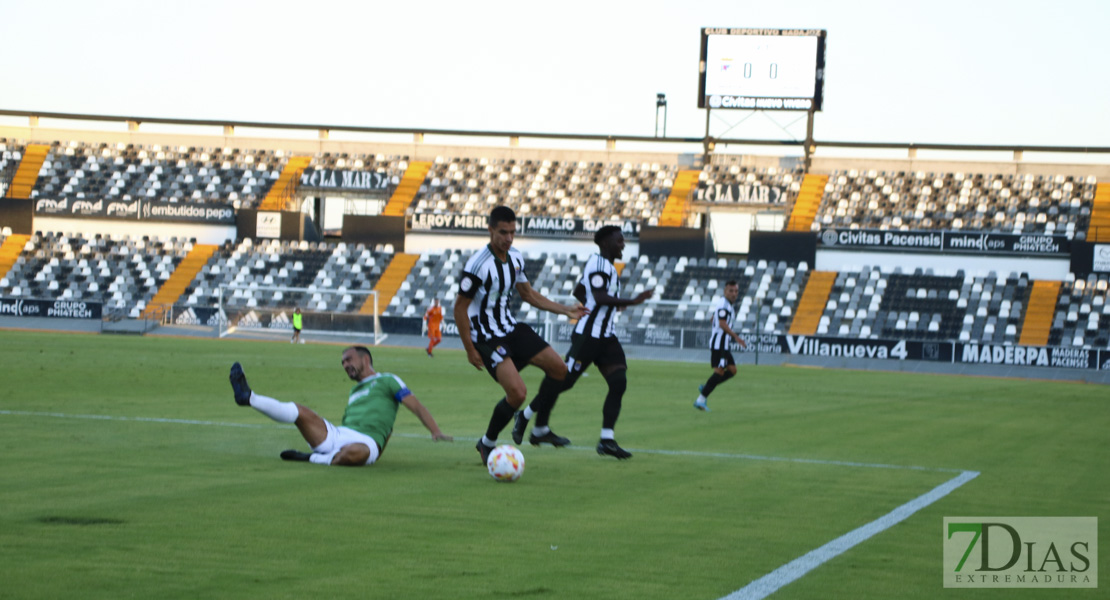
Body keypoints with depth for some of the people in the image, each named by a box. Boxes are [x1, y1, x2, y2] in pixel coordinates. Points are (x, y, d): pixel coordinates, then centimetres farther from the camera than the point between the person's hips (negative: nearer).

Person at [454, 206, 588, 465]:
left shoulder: (515, 257, 2)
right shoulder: (478, 264, -24)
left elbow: (528, 294, 17)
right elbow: (460, 308, -18)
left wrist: (565, 310, 13)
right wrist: (470, 350, -17)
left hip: (511, 328, 8)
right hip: (487, 338, -8)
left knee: (558, 368, 8)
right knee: (517, 392, -21)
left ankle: (540, 430, 23)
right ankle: (487, 444, 2)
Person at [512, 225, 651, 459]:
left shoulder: (606, 266, 17)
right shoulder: (598, 263, -13)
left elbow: (578, 291, 29)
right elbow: (600, 297, -27)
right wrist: (631, 302, -32)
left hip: (607, 337, 9)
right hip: (589, 335, -9)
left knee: (618, 383, -8)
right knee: (564, 381, 1)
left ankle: (607, 440, -11)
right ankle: (526, 416, 21)